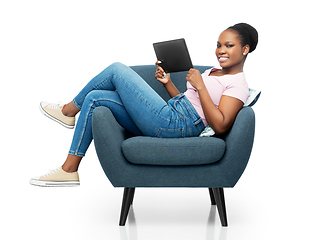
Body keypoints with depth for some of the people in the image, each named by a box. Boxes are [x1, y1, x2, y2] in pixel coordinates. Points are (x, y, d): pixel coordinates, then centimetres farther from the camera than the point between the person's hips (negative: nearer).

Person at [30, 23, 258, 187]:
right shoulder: (214, 72, 25)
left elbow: (220, 125, -20)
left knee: (118, 69, -5)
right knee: (94, 99, 8)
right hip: (167, 120, 10)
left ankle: (69, 110, 11)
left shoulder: (238, 84, -5)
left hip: (174, 125, -10)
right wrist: (168, 83, 11)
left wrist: (200, 86, -16)